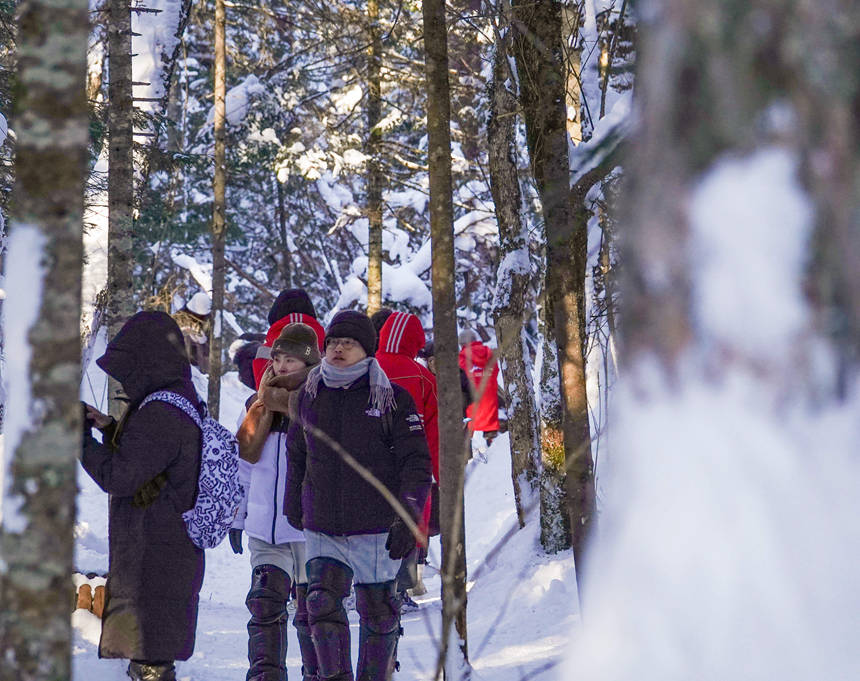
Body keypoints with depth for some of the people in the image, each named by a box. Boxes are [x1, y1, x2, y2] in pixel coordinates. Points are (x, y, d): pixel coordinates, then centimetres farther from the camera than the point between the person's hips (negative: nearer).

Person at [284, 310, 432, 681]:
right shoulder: (310, 394, 7)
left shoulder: (392, 398, -4)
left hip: (376, 527, -2)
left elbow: (416, 462, -5)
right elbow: (296, 454, 22)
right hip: (322, 530, 2)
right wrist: (293, 505, 23)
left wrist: (409, 516, -13)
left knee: (377, 612, 8)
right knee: (322, 603, -12)